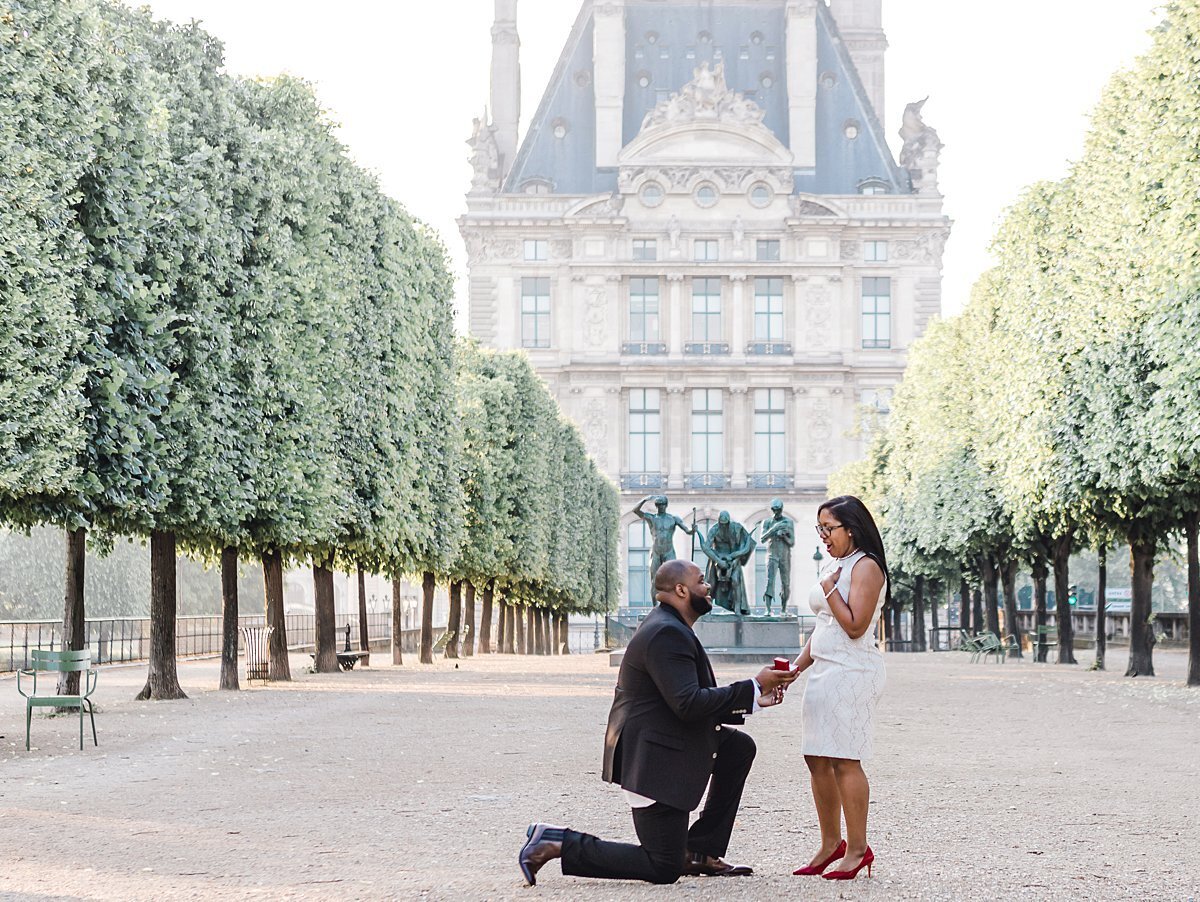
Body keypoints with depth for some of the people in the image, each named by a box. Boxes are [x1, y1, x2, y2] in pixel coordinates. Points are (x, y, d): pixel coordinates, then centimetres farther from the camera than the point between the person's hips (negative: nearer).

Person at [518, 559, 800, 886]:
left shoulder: (671, 628, 15)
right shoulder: (667, 634, -19)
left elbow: (699, 701, 20)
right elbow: (688, 704, -27)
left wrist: (753, 699, 11)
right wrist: (754, 687, -22)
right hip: (653, 757, -10)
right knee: (664, 869, -7)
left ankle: (699, 852, 14)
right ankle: (559, 844, -3)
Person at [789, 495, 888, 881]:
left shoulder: (866, 567, -8)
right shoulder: (839, 567, 19)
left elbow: (855, 625, -17)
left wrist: (829, 589, -10)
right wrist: (795, 669, 15)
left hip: (851, 672, -9)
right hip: (824, 671, 9)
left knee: (844, 760, -10)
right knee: (817, 760, 7)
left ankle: (857, 848, -5)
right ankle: (831, 845, 14)